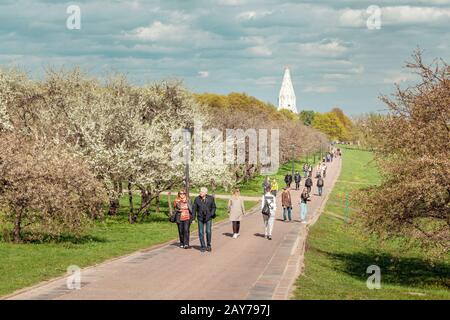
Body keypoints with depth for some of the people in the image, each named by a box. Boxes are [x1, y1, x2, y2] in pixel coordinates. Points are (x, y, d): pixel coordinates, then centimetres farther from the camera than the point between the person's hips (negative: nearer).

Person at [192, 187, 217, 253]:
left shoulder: (211, 198, -1)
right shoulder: (197, 199, -1)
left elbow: (213, 207, 6)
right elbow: (194, 208, 2)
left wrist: (212, 214, -6)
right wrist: (193, 218, -3)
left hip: (208, 218, -1)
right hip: (200, 218, 1)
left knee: (208, 232, -2)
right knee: (201, 232, 2)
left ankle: (208, 245, 14)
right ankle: (203, 246, 10)